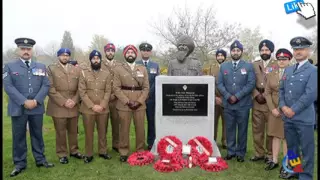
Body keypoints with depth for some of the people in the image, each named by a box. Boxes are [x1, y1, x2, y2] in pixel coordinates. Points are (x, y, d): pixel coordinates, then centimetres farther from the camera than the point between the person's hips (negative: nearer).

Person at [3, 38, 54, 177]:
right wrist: (24, 102, -17)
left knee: (37, 134, 11)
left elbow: (46, 85, 2)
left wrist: (36, 101, -12)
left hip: (37, 108, 2)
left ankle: (40, 159, 23)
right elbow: (8, 87, -7)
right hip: (18, 108, -1)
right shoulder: (9, 66, 4)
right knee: (18, 136, 7)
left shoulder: (41, 66, 10)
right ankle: (20, 163, 19)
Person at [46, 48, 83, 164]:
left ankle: (74, 151, 27)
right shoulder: (51, 69, 1)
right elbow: (50, 88, -8)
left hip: (73, 106, 3)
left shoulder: (76, 70, 12)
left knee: (73, 131, 12)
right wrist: (63, 101, -14)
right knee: (60, 132, 4)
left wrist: (74, 101, -8)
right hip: (58, 107, -3)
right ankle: (62, 154, 18)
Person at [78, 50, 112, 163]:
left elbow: (108, 91, 1)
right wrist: (92, 106, -13)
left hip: (103, 109, 2)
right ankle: (89, 154, 19)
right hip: (88, 109, -1)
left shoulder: (107, 73, 4)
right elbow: (82, 92, -5)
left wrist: (102, 106, -11)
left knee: (102, 131, 12)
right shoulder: (83, 73, 0)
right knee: (88, 132, 6)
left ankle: (103, 152, 26)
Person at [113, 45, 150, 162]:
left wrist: (139, 101, -8)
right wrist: (127, 101, -13)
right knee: (124, 129, 4)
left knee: (140, 128, 7)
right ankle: (124, 152, 18)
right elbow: (116, 88, -3)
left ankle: (140, 151, 21)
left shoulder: (143, 69, 10)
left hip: (140, 104, 2)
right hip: (124, 104, -2)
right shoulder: (118, 69, 3)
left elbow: (146, 87, 5)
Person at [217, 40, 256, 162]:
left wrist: (237, 96, -13)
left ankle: (241, 153, 19)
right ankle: (231, 151, 21)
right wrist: (228, 96, -10)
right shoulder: (223, 66, 11)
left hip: (243, 104, -2)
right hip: (228, 104, 2)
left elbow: (251, 84, -6)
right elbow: (220, 84, 5)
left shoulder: (248, 66, 4)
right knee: (230, 129, 9)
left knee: (242, 129, 6)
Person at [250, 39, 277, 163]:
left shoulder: (277, 65, 0)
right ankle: (259, 153, 21)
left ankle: (270, 154, 17)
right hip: (256, 102, 4)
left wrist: (265, 96, -11)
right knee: (257, 129, 9)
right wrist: (257, 95, -8)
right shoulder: (254, 65, 11)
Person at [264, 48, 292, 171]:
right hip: (274, 110, 4)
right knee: (276, 135, 10)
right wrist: (272, 108, -6)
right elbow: (267, 93, 4)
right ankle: (274, 161, 18)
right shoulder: (271, 74, 7)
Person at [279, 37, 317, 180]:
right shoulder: (288, 70, 13)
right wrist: (283, 106, -4)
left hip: (304, 118, -6)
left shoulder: (313, 70, -6)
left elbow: (311, 94, -16)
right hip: (288, 116, 6)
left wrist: (293, 110, -16)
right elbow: (281, 89, 12)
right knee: (291, 147, 17)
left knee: (306, 149, 5)